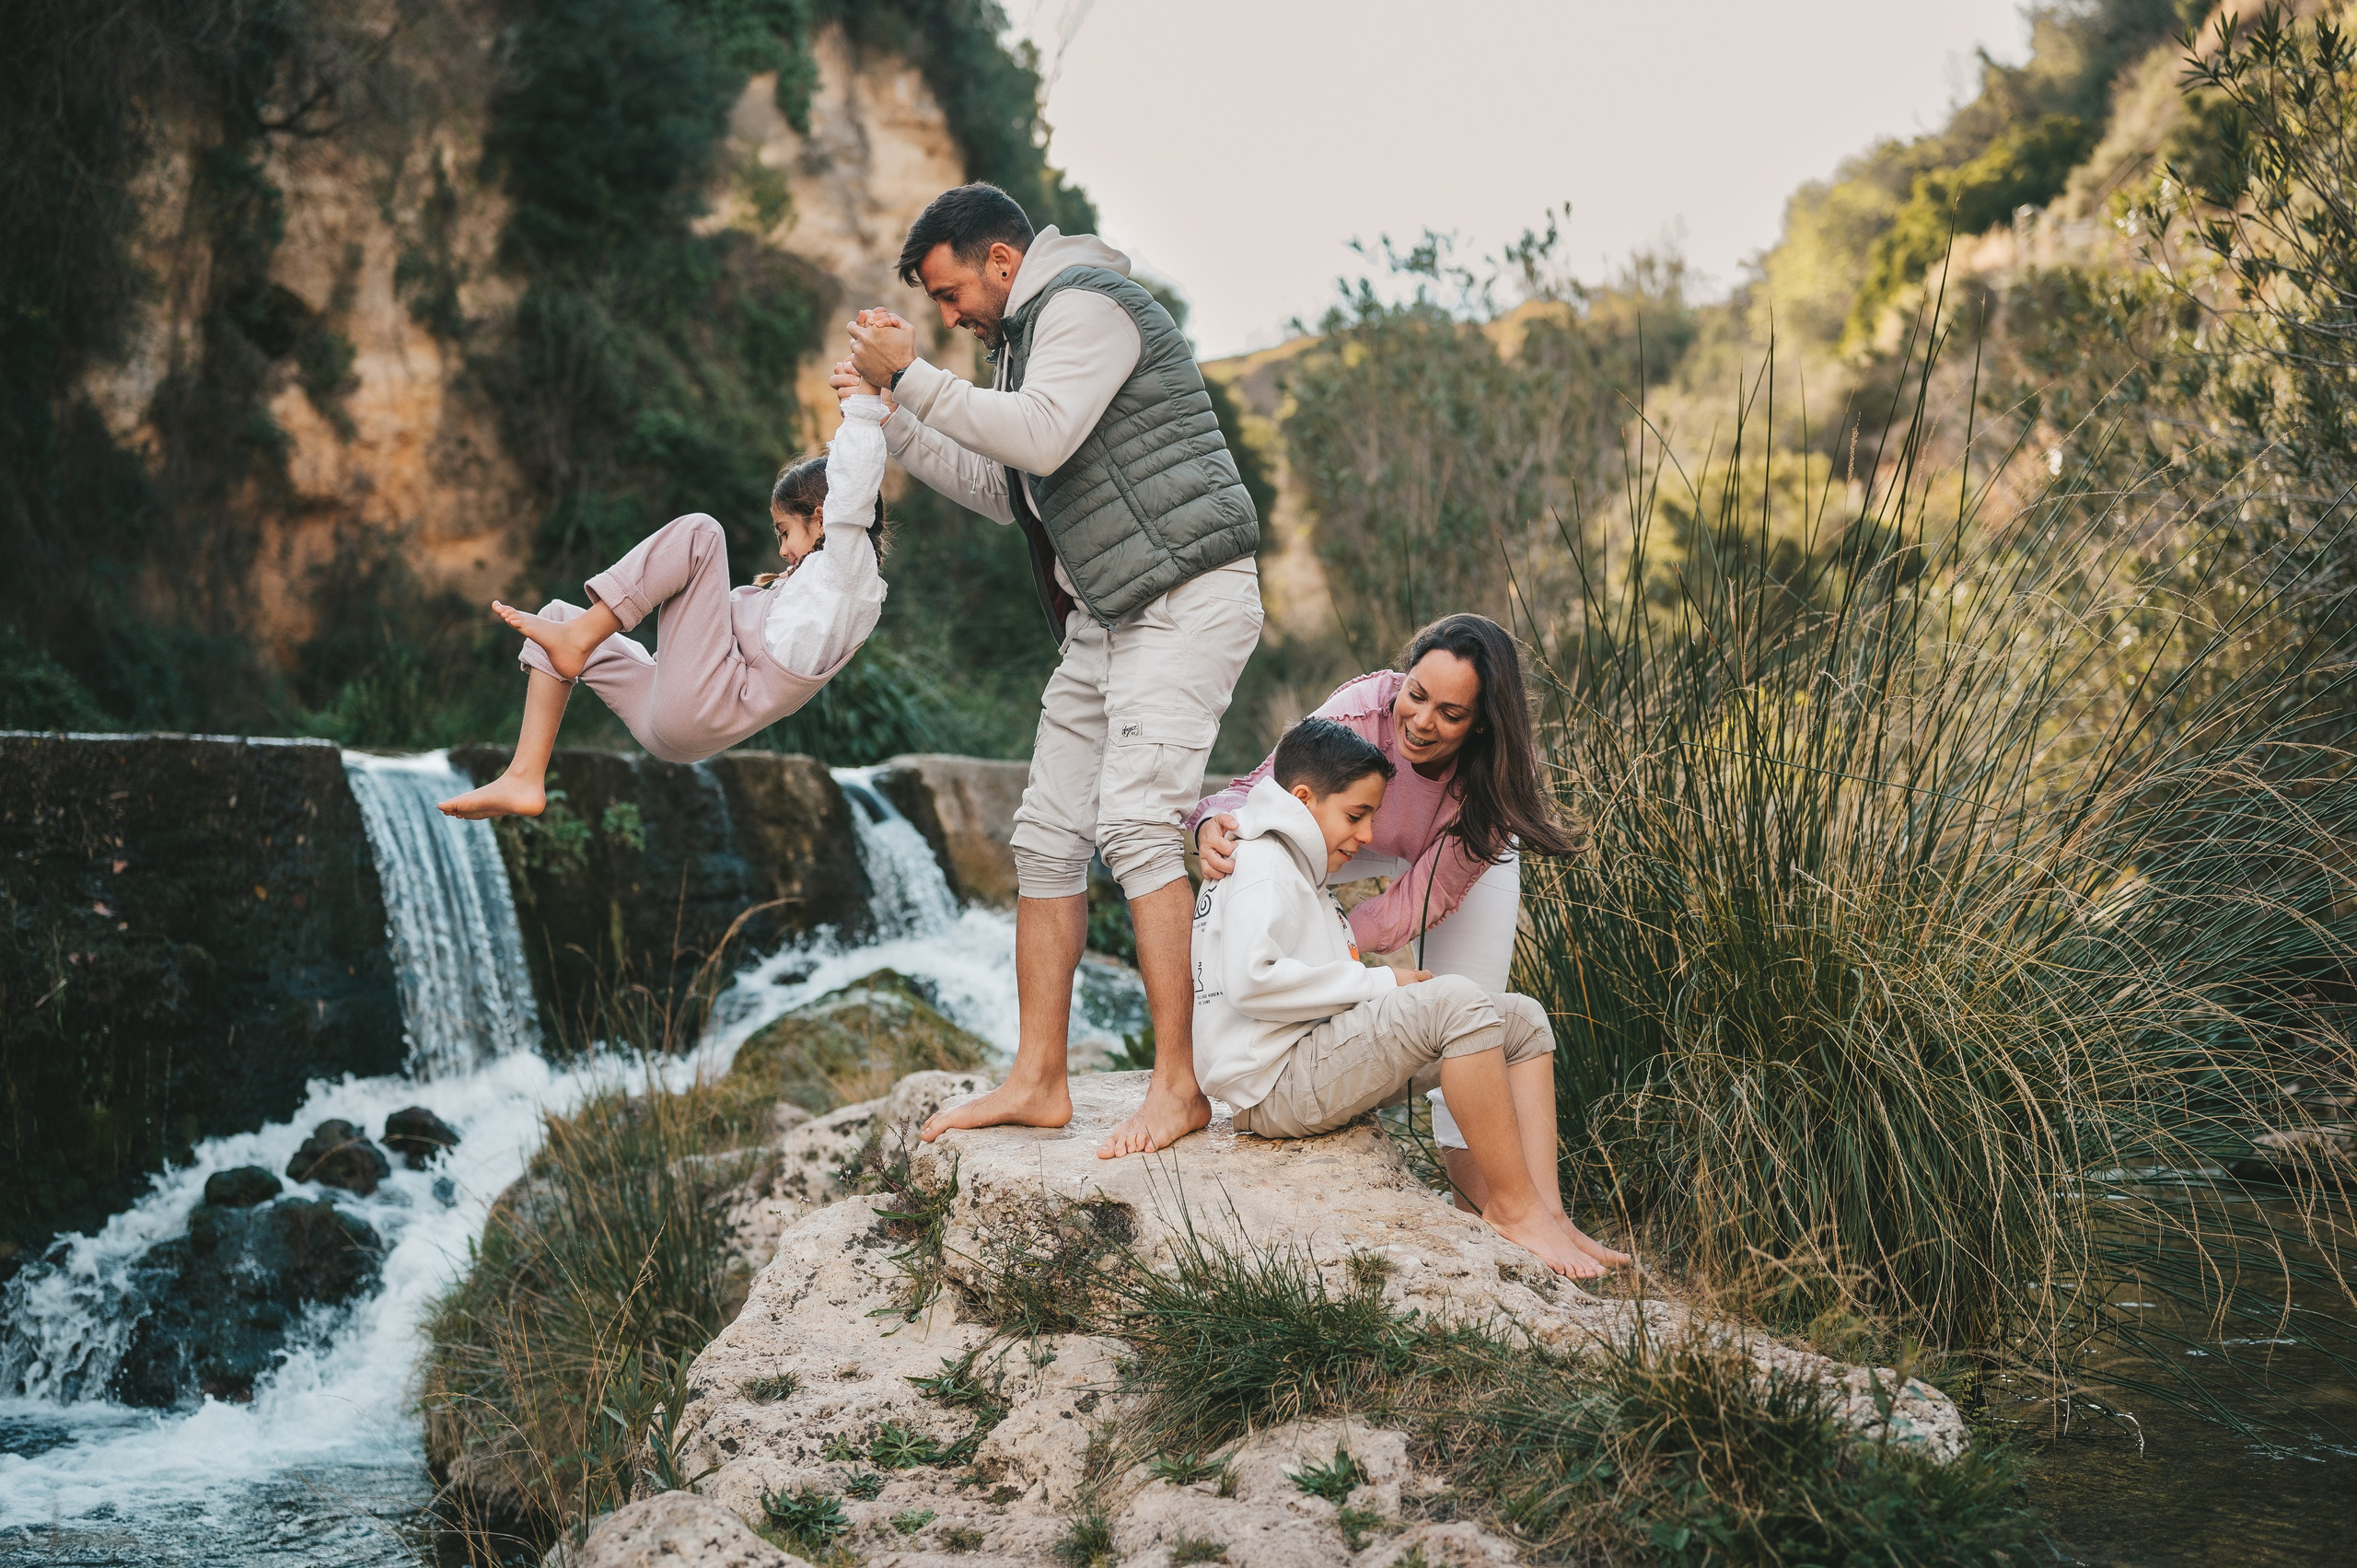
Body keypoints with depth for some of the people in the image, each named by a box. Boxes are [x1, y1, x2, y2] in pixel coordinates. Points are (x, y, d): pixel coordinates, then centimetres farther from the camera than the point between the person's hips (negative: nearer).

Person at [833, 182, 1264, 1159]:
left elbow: (1041, 437, -23)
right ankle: (1037, 1081, 10)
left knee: (1134, 822, -19)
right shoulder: (1028, 335, 22)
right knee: (1047, 836, 5)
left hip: (1186, 598, -10)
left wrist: (912, 374, -14)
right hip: (1104, 619, 10)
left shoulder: (1087, 304, -8)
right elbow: (1008, 491, 22)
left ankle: (1180, 1085, -17)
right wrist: (889, 417, 16)